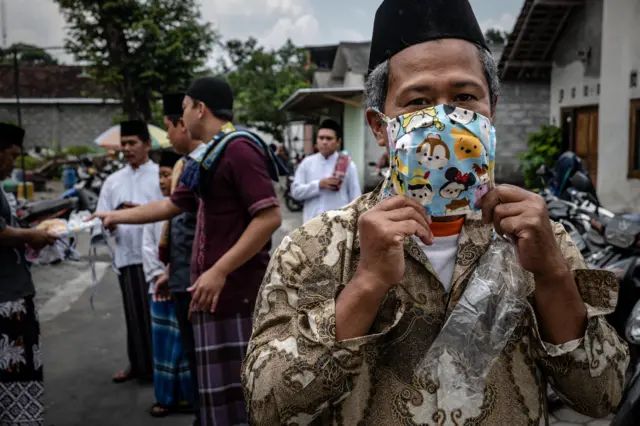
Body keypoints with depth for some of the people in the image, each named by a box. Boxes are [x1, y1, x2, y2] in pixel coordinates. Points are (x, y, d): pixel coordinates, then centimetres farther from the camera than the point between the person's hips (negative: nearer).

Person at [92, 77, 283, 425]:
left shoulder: (239, 148, -14)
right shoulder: (211, 156, 17)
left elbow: (270, 216, -22)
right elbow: (172, 205, 28)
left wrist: (219, 271, -22)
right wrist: (116, 216, 35)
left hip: (234, 289, -9)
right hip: (217, 289, 9)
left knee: (234, 391, -2)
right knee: (223, 388, 17)